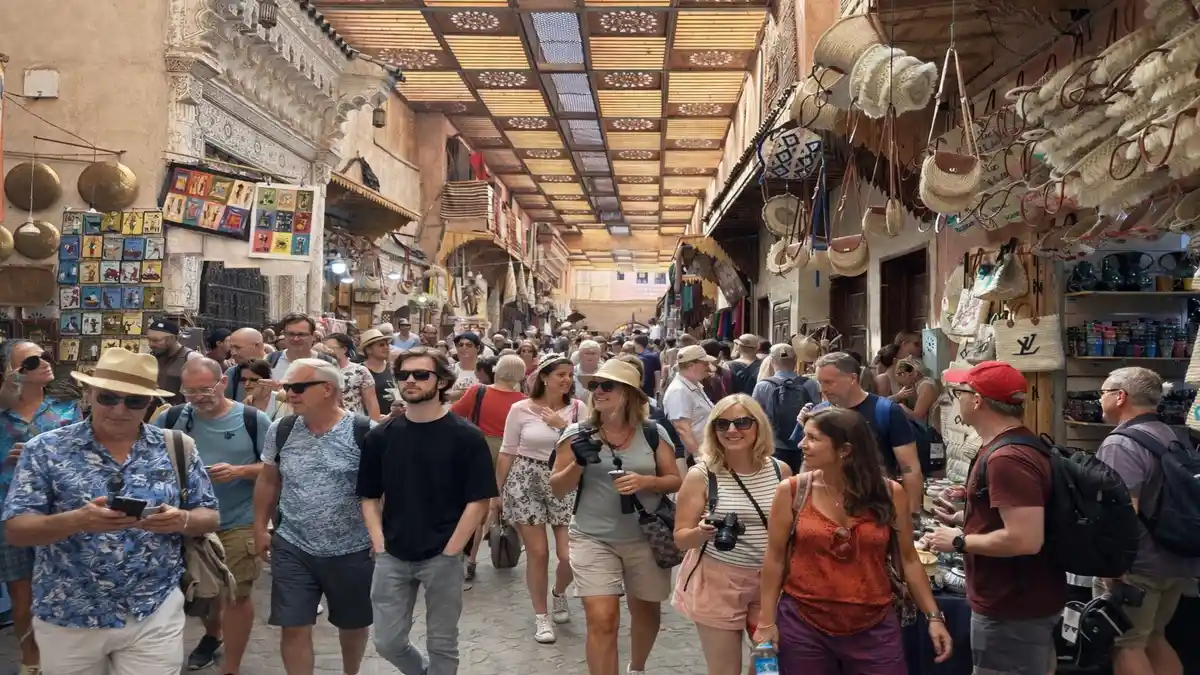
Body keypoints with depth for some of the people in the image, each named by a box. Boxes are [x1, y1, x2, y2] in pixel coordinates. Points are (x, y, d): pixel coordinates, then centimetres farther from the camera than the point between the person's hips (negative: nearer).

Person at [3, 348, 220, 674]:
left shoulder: (177, 448, 0)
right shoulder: (46, 449, -4)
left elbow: (210, 518, 3)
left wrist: (182, 520, -19)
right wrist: (77, 520, -26)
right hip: (68, 619, 0)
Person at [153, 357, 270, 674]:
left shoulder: (253, 420, -9)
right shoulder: (172, 418, -2)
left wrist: (239, 471, -22)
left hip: (238, 524, -4)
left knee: (236, 595, 1)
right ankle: (213, 635, 51)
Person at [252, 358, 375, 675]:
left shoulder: (364, 432, -15)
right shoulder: (280, 430, -1)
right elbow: (268, 482, 10)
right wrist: (260, 528, 10)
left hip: (353, 550, -2)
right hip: (293, 548, 2)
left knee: (354, 624, 16)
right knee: (293, 627, 3)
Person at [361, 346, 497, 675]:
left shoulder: (466, 436, -8)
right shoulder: (381, 436, 2)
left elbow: (479, 501, -8)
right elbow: (370, 497, 8)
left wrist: (450, 550, -11)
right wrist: (379, 545, -3)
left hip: (442, 557, -3)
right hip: (392, 556, 3)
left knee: (442, 643, 10)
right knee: (388, 642, 11)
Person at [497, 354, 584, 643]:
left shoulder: (577, 408, 0)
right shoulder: (521, 409, -4)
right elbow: (507, 453, 3)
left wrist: (563, 426, -15)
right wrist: (497, 492, 6)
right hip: (526, 482, -1)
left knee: (570, 555, -2)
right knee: (538, 553, 1)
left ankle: (559, 593, 33)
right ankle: (541, 617, 21)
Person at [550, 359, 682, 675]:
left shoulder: (653, 434, -3)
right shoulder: (577, 434, -5)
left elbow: (675, 481, 2)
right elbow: (557, 489, -2)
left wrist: (645, 481, -18)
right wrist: (579, 462, -20)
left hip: (646, 539, 2)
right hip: (593, 539, -2)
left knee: (647, 613, 20)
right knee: (602, 620, -12)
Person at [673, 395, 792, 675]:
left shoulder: (780, 470, -1)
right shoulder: (701, 475, -10)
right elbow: (681, 539, -6)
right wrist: (702, 532, -27)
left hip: (771, 581, 3)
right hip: (717, 584, -3)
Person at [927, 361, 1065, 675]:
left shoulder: (1007, 458, -26)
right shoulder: (1022, 443, 8)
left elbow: (1025, 539, -31)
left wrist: (959, 541, -19)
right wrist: (966, 520, 12)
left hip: (1012, 609, -10)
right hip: (1028, 599, 10)